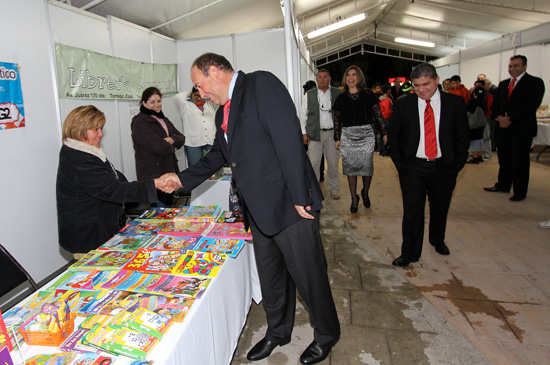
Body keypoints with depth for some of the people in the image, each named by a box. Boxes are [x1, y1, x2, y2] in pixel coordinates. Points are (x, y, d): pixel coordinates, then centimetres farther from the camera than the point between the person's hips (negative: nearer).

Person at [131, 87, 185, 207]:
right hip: (152, 175, -8)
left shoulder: (163, 119, 17)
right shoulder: (140, 123, -10)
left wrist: (171, 140, -10)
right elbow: (159, 147, -20)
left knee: (170, 206, 14)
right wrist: (172, 147, -1)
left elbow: (181, 138, 10)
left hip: (169, 172, 8)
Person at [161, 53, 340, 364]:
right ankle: (278, 331, 43)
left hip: (289, 205, -8)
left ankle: (327, 334, 34)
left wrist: (300, 197, -22)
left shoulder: (261, 84, -11)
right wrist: (183, 179, 22)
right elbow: (219, 155, 27)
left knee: (309, 275, 8)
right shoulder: (223, 112, 16)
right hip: (259, 210, 8)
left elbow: (289, 139, -20)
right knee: (270, 277, 20)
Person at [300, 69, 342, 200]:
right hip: (315, 133, 0)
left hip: (333, 133, 0)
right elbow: (303, 114, 8)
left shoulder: (338, 93, 5)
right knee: (313, 163, -3)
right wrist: (303, 133, 1)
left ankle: (334, 189, 22)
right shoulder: (309, 95, 7)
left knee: (333, 162, 7)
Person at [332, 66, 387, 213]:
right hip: (347, 136, 1)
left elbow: (378, 116, 3)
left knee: (367, 166, -1)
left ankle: (365, 193, 27)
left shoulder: (369, 96, 2)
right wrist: (337, 139, 6)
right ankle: (354, 198, 18)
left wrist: (385, 133, -2)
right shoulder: (341, 98, 6)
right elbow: (337, 120, 9)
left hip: (366, 135, -1)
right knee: (350, 167, 3)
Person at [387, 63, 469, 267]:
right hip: (412, 168, -1)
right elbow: (392, 135, 4)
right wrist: (400, 163, -3)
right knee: (412, 210, 1)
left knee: (440, 208, 17)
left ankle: (438, 241, 43)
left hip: (443, 167, 2)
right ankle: (410, 253, 16)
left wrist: (456, 164, -3)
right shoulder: (403, 105, -1)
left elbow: (463, 136, 4)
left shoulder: (455, 103, 0)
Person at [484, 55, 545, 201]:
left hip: (522, 128, -5)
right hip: (503, 127, 6)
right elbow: (495, 104, 12)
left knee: (520, 161, 0)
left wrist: (510, 119, -18)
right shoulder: (503, 84, 15)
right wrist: (499, 117, -8)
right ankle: (503, 185, 26)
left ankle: (520, 192, 10)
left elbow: (532, 105, -14)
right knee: (504, 158, 13)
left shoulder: (535, 82, -3)